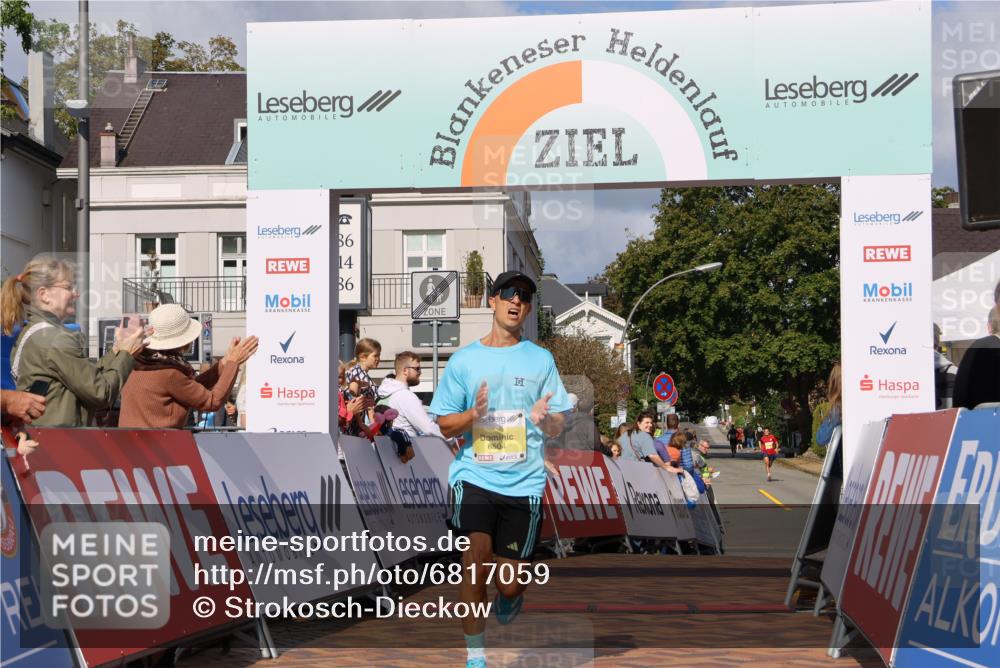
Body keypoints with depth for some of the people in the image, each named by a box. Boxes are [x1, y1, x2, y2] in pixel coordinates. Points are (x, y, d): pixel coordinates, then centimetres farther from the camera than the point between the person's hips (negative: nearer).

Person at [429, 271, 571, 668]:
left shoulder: (541, 360, 6)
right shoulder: (464, 360, 5)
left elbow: (557, 429, 7)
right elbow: (445, 427, 6)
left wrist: (545, 419, -16)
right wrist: (473, 415, -15)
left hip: (524, 483, 1)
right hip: (474, 477, -1)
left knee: (510, 583, 3)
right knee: (474, 562, -19)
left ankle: (509, 601, 41)